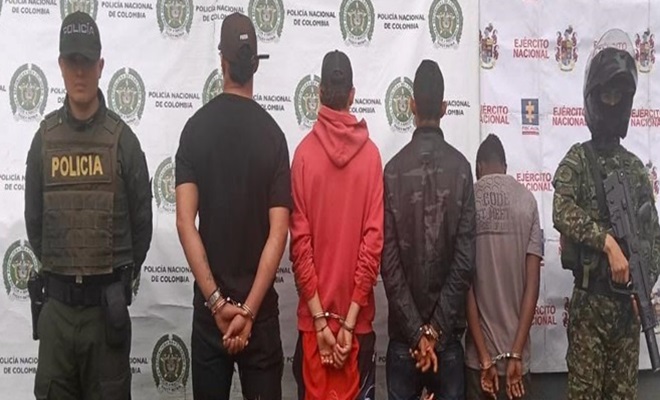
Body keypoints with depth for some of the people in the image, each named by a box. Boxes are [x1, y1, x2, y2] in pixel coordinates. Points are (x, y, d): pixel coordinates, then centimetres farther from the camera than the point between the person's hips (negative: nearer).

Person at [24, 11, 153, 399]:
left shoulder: (122, 138, -4)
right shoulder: (45, 136, 3)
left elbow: (141, 220, 3)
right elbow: (33, 218, 11)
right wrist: (57, 270, 14)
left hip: (107, 303, -2)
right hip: (56, 301, 2)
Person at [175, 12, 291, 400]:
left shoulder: (197, 126, -4)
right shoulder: (272, 133, -5)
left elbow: (185, 222, -11)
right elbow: (279, 232, -11)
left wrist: (217, 301, -9)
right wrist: (248, 309, -10)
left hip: (210, 302, 1)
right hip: (260, 304, 0)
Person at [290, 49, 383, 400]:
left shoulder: (304, 152, -6)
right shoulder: (370, 154, -4)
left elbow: (300, 242, -9)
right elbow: (374, 240, -7)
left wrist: (320, 318, -5)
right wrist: (349, 319, -4)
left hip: (313, 317, 0)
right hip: (358, 318, 0)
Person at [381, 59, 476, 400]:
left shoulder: (394, 169, -4)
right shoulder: (460, 167, -4)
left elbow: (388, 259, -9)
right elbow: (465, 256, -9)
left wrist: (417, 331, -6)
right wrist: (436, 329, -5)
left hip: (404, 329, 0)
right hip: (449, 329, 0)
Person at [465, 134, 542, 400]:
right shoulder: (527, 200, -1)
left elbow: (465, 282, -7)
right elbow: (533, 283, -6)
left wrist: (484, 357, -3)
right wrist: (515, 354, -5)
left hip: (478, 356, 0)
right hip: (516, 355, 1)